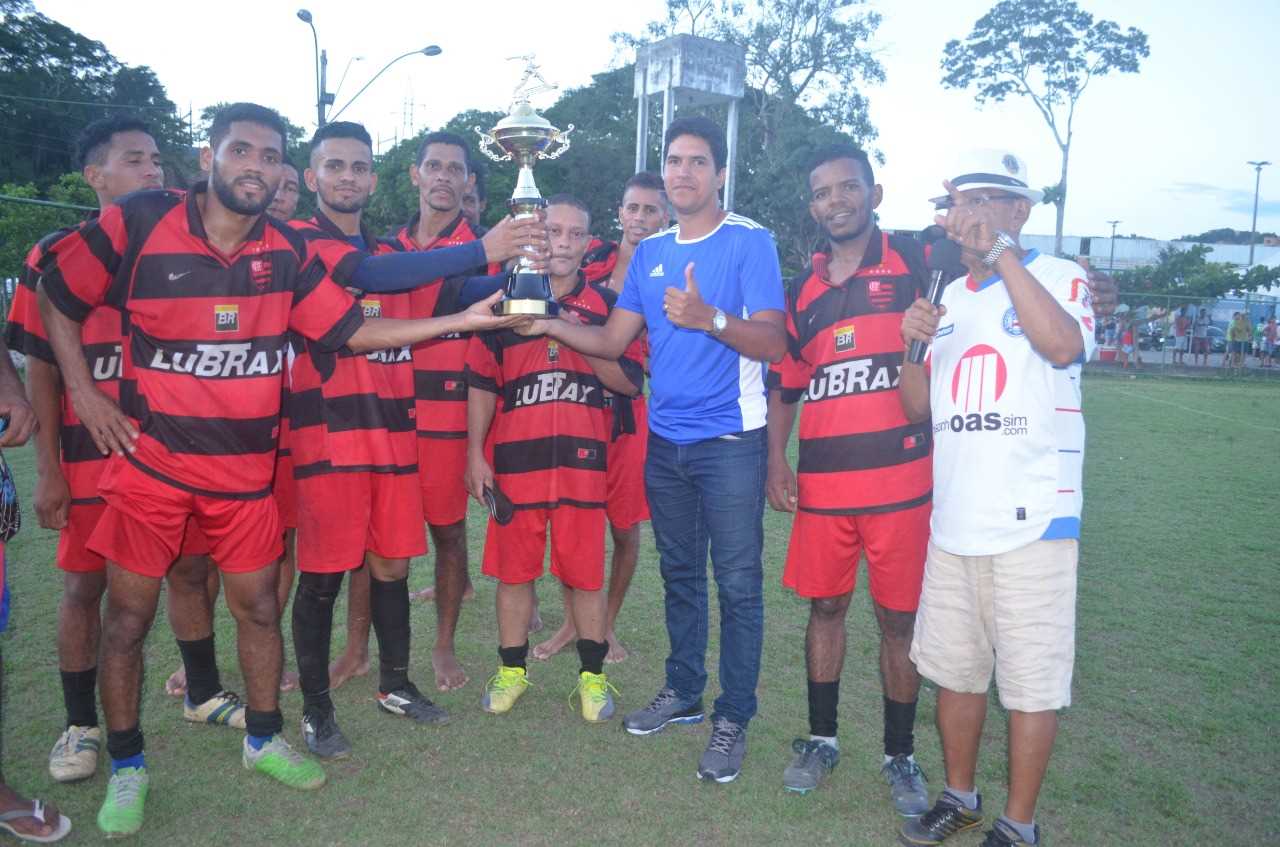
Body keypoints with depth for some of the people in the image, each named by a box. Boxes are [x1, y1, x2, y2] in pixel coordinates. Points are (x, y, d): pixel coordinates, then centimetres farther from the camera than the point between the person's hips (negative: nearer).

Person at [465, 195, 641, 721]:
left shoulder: (606, 306, 8)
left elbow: (630, 381, 0)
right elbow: (481, 383, 7)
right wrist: (475, 454, 2)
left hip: (582, 457, 0)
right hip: (514, 456, 1)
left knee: (584, 570, 5)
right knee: (513, 567, 9)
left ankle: (593, 675, 21)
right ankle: (511, 670, 25)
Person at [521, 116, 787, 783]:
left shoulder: (750, 242, -6)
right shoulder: (649, 253, 12)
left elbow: (773, 343, -16)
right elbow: (612, 341, 10)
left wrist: (709, 319, -32)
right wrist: (549, 324, -5)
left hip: (729, 441, -6)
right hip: (665, 440, 6)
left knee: (737, 584, 1)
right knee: (679, 573, 16)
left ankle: (733, 719, 15)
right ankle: (683, 693, 32)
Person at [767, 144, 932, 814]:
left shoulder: (917, 263, 0)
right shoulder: (802, 290, 12)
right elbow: (784, 385, 16)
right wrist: (776, 461, 7)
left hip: (900, 476, -3)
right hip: (821, 481, 3)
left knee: (899, 617, 7)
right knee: (824, 606, 13)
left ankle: (900, 756, 25)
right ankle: (821, 739, 30)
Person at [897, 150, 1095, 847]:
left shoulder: (1058, 277, -2)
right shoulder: (947, 297, 14)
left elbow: (1063, 347, -25)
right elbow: (918, 408, 13)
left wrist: (999, 249, -22)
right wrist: (913, 346, -5)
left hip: (1032, 522, -5)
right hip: (952, 522, 6)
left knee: (1032, 681, 5)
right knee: (953, 670, 15)